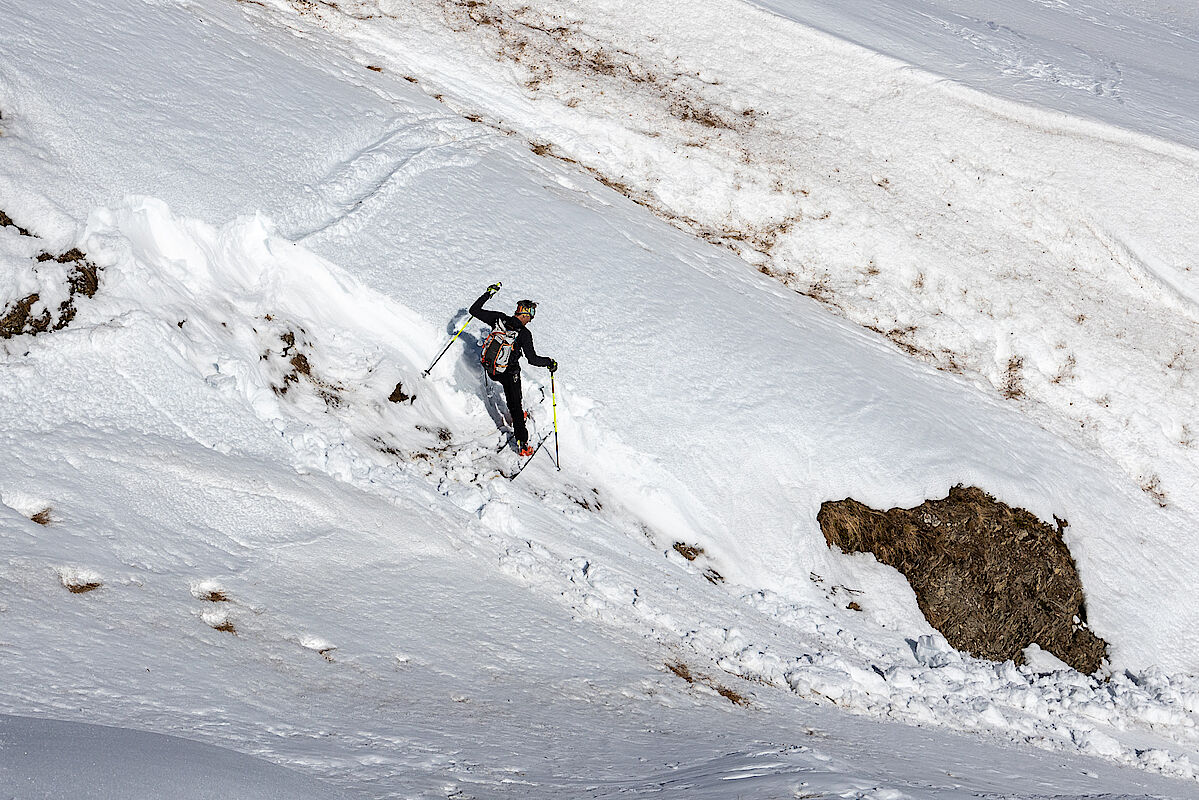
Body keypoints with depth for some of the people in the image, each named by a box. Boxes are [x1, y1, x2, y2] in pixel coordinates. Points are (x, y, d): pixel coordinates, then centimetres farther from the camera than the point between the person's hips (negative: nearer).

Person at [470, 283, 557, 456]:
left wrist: (488, 293, 13)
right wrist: (550, 362, -4)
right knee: (515, 406, 9)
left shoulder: (499, 319, -8)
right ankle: (522, 443, 11)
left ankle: (517, 413, 46)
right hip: (509, 373, -5)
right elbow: (532, 359, -21)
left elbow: (474, 310, 2)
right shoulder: (524, 334, -20)